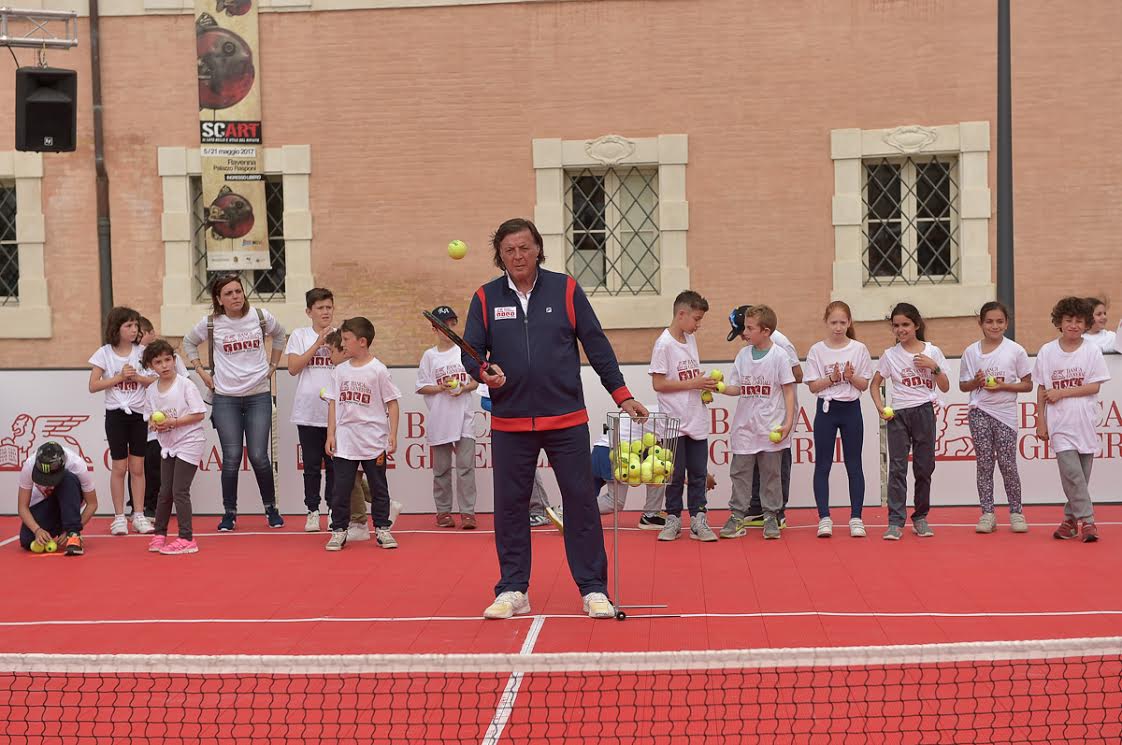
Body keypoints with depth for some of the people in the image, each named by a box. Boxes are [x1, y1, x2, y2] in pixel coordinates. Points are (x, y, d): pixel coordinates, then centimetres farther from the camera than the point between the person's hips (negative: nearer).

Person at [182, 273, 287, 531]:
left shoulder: (260, 317, -1)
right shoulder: (210, 324, -2)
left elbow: (278, 334, 20)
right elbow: (189, 343, 16)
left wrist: (272, 365, 14)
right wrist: (201, 371, 8)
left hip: (259, 395, 0)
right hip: (225, 398, 0)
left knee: (259, 456, -3)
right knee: (231, 458, -2)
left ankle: (271, 507, 16)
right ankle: (229, 512, 13)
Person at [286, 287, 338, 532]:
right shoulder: (300, 335, 5)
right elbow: (293, 368, -6)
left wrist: (332, 346, -10)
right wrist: (318, 343, -10)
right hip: (308, 411, 0)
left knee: (334, 463, 3)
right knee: (311, 464, 6)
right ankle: (312, 512, 15)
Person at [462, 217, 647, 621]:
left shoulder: (566, 289, 3)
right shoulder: (485, 298, 5)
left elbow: (596, 344, 5)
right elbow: (470, 352, 4)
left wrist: (622, 395, 3)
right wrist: (484, 372, -19)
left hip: (567, 420, -1)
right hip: (509, 424, 1)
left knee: (580, 502, 1)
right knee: (510, 506, 5)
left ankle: (593, 589, 10)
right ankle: (513, 590, 17)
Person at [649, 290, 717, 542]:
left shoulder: (691, 339, 11)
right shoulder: (664, 344, -12)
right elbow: (658, 384, -15)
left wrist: (706, 384, 1)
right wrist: (694, 384, -16)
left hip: (697, 420, 7)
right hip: (674, 422, -7)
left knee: (698, 473, 7)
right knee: (675, 474, 2)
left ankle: (698, 520, 12)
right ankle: (673, 519, 13)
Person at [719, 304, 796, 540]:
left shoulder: (779, 355, -5)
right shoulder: (743, 355, 6)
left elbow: (788, 390, -4)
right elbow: (738, 388, 10)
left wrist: (788, 422, -10)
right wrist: (720, 388, -10)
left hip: (771, 428, -4)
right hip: (744, 426, 4)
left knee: (770, 473, 5)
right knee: (739, 472, 3)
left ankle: (771, 517, 14)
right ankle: (737, 517, 9)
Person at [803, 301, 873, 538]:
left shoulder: (859, 349, 1)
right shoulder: (817, 350, 0)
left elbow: (864, 385, 1)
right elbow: (813, 386, -2)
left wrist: (851, 376, -18)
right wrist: (832, 378, -18)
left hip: (851, 409, 0)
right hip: (826, 409, 0)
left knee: (854, 465, 4)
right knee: (822, 465, 1)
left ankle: (856, 518, 9)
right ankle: (824, 518, 5)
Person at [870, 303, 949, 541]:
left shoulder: (932, 351, 3)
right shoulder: (890, 355, 4)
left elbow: (945, 387, 4)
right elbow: (875, 384, 10)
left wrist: (934, 367, -11)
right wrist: (880, 407, -5)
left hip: (924, 413, 1)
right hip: (898, 414, 0)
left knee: (924, 467, 6)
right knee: (897, 468, -6)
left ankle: (920, 518, 18)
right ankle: (895, 522, -8)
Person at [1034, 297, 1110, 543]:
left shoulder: (1092, 351, 2)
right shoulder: (1047, 352, 3)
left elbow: (1094, 386, -4)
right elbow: (1041, 389, 7)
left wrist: (1062, 392, -10)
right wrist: (1040, 421, 4)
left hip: (1085, 423, 1)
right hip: (1060, 423, -1)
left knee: (1082, 475, 5)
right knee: (1071, 472, -13)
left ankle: (1071, 518, 18)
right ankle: (1086, 520, -9)